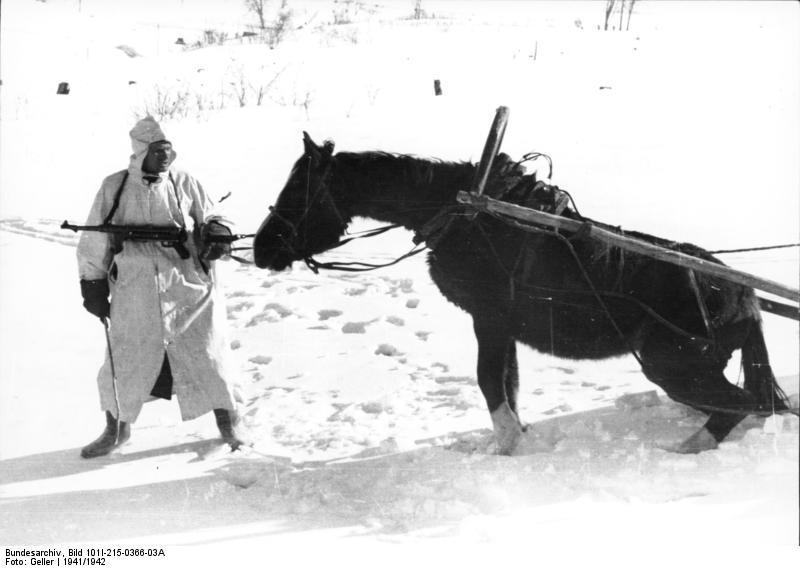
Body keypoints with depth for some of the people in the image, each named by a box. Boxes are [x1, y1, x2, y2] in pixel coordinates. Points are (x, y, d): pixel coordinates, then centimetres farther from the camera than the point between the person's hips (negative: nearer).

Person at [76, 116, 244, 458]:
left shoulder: (185, 184, 2)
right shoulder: (114, 187, 3)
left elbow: (209, 216, 12)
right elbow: (94, 243, 10)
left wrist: (216, 232, -11)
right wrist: (93, 285, 8)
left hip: (188, 288, 0)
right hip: (135, 293, 0)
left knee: (205, 356, 2)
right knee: (124, 360, 7)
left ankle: (228, 423, 21)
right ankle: (117, 428, 29)